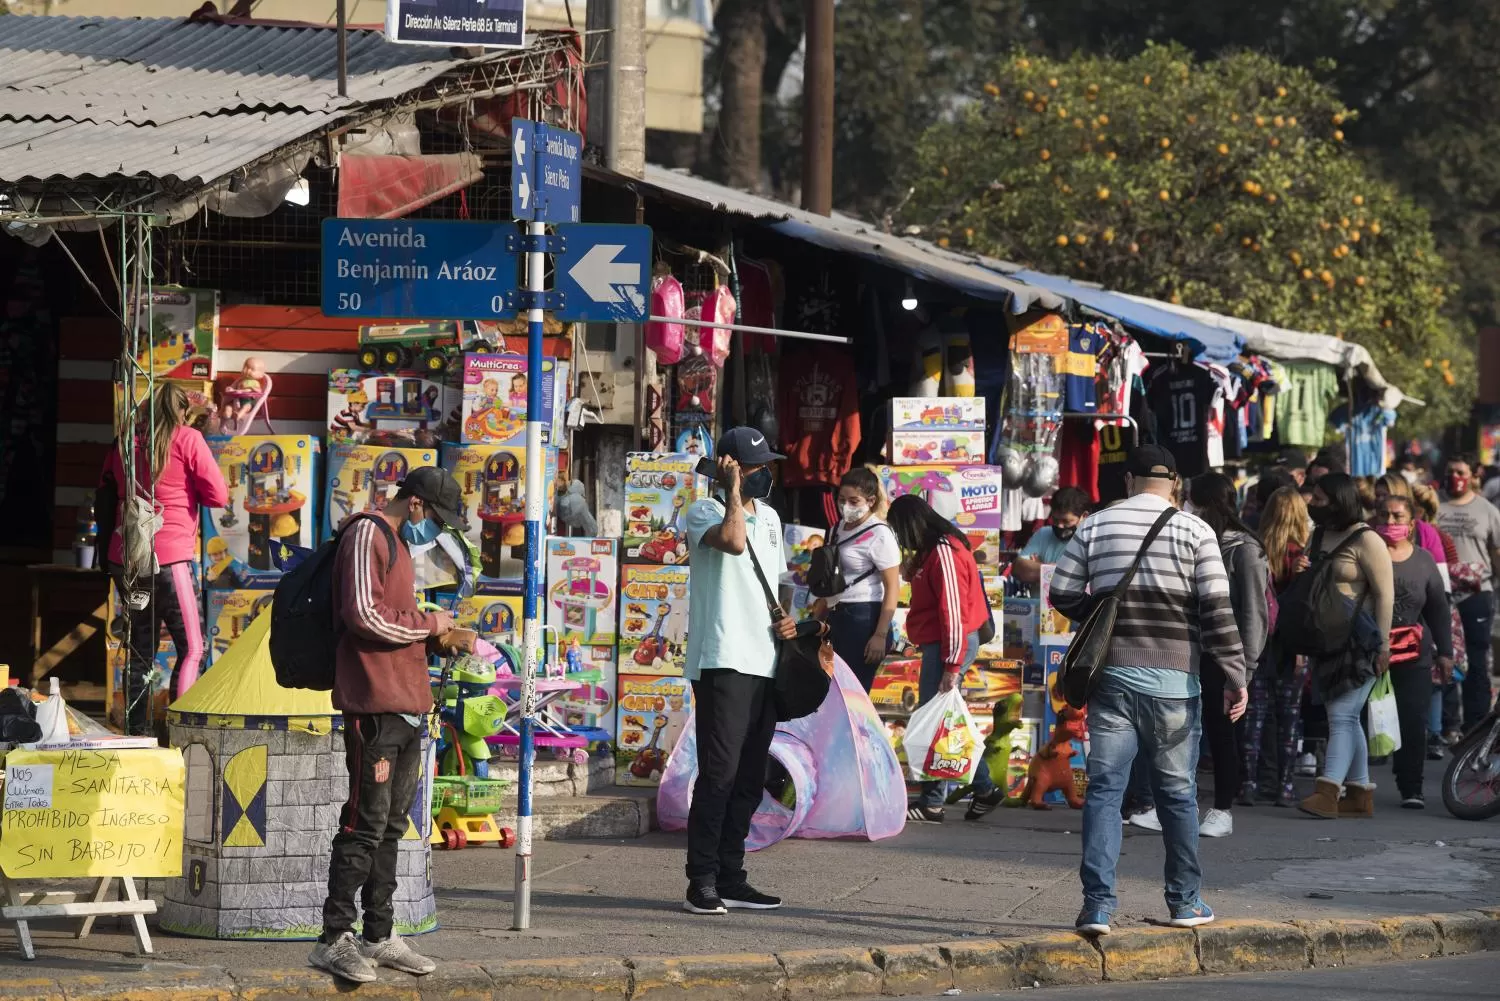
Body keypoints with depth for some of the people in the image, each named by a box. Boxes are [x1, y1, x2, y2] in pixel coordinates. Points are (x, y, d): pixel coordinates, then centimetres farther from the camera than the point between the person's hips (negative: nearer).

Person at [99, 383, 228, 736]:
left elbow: (106, 491, 21)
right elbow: (219, 495, -4)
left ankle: (136, 733, 13)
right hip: (169, 559, -5)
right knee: (191, 648, 1)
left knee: (139, 648, 13)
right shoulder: (186, 439, -3)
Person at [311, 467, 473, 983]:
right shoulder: (367, 535, -9)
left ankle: (380, 936, 17)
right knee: (366, 823, -9)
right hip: (375, 704, -10)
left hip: (407, 706, 10)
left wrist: (440, 638, 10)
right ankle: (335, 938, -7)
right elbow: (365, 616, -20)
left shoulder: (398, 543, 22)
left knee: (391, 825, 12)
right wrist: (428, 623, -9)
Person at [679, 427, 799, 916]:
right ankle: (702, 884, -10)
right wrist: (733, 489, -14)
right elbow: (733, 541, -27)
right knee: (719, 771, -12)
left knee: (750, 778, 10)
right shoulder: (703, 511, -4)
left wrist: (786, 619, 8)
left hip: (765, 663, 8)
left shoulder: (770, 517, 19)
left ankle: (731, 880, 16)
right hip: (722, 660, -8)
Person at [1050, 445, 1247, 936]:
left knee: (1104, 788, 0)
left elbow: (1063, 595, 5)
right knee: (1177, 792, 10)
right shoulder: (1195, 531, -2)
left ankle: (1097, 904, -10)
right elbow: (1217, 609, -7)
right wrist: (1235, 674, -3)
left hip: (1112, 674, 1)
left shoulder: (1095, 527, 4)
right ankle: (1185, 902, 19)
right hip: (1173, 676, -1)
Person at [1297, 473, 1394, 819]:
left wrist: (1382, 644, -17)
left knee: (1342, 715, -14)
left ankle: (1327, 792, -20)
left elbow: (1384, 594, -14)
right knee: (1348, 719, 10)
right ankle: (1360, 795, 13)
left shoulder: (1366, 541, -11)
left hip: (1358, 642, -9)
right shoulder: (1319, 536, 15)